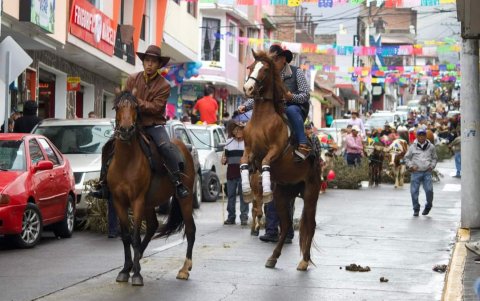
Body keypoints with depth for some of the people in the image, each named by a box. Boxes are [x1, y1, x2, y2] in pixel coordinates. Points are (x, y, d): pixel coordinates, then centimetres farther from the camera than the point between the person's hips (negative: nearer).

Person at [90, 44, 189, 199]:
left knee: (166, 146, -30)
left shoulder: (164, 85, -5)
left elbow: (155, 107, -15)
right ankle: (104, 183, 2)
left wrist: (136, 102, -25)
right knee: (109, 146, -8)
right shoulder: (132, 79, 4)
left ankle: (178, 183, -23)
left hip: (154, 125, -3)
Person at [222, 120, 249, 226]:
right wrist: (224, 160, -1)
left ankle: (244, 217, -1)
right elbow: (226, 154, 20)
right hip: (231, 171, 4)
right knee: (231, 194, 7)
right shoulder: (229, 141, 13)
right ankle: (231, 217, 13)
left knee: (243, 195, -4)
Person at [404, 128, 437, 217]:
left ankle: (428, 206, 16)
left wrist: (432, 166, 5)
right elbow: (406, 158, 12)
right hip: (416, 172, 0)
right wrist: (410, 166, -2)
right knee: (414, 191, -2)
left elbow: (434, 158, 21)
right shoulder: (412, 147, 4)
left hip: (427, 172, 0)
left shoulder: (431, 147, 9)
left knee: (429, 190, -10)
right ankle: (416, 209, 12)